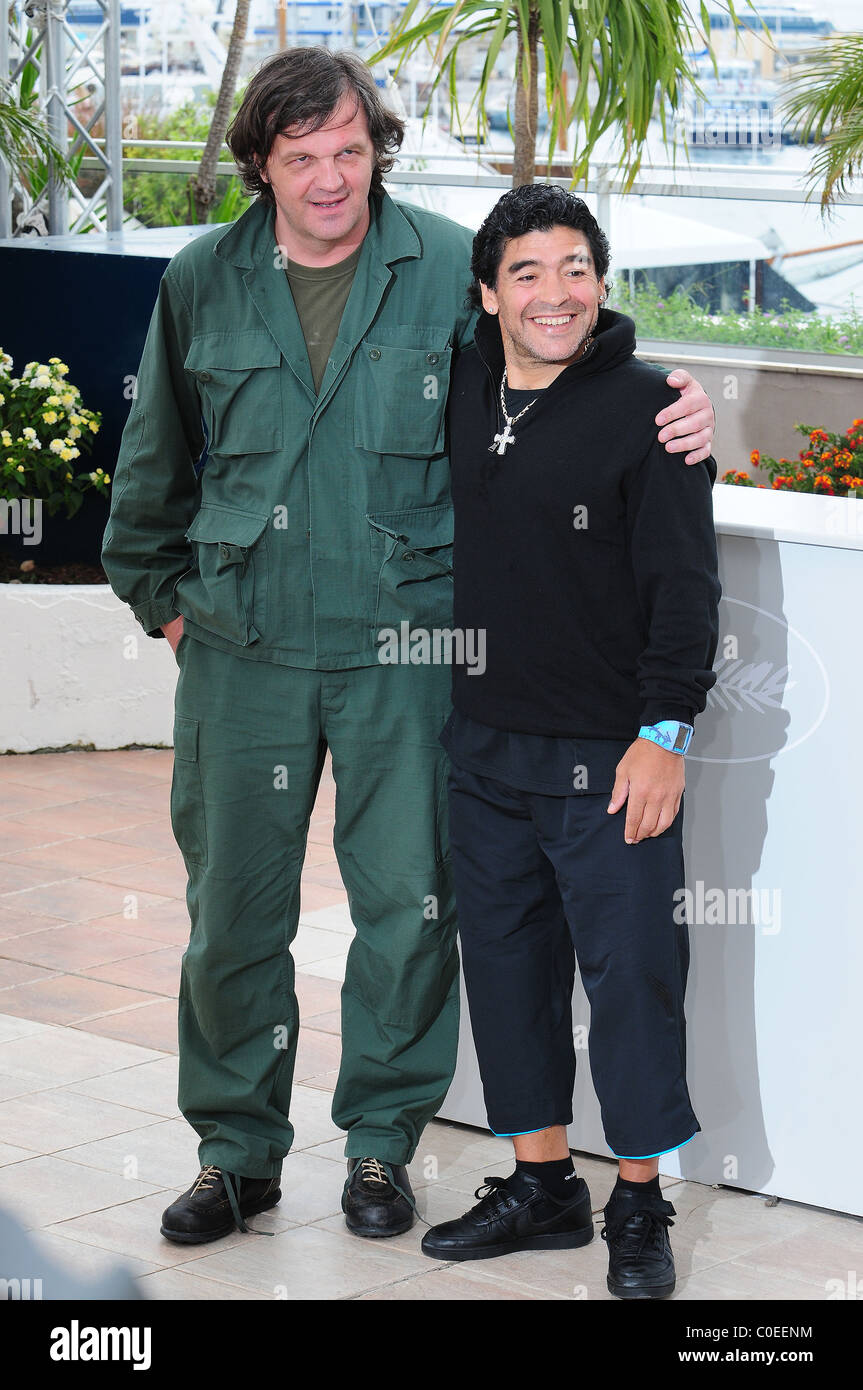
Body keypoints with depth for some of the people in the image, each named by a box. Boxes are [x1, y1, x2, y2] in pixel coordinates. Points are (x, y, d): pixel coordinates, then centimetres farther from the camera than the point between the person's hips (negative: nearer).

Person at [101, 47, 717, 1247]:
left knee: (406, 903, 4)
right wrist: (159, 594, 17)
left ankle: (382, 1140, 23)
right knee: (233, 910, 8)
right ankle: (237, 1149, 24)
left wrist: (672, 410, -14)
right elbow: (157, 461, 17)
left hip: (402, 645, -1)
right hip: (244, 650, 2)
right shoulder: (202, 284, 4)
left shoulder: (450, 269, -3)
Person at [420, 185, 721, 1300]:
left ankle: (640, 1206, 12)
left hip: (608, 754, -6)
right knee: (504, 958, 12)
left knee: (630, 967, -1)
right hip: (483, 743, 6)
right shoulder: (461, 392, 7)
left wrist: (664, 731, -14)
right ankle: (541, 1184, 24)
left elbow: (684, 583, -10)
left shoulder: (649, 411, -9)